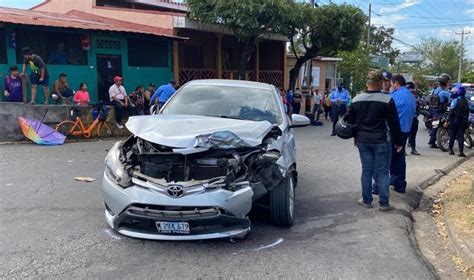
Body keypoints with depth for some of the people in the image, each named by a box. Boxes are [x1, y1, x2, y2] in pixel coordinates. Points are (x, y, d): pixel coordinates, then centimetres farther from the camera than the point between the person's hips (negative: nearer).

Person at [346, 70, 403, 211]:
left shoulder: (356, 100, 4)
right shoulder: (387, 100, -11)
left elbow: (351, 121, 12)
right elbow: (394, 123, -8)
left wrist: (356, 137, 23)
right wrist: (399, 141, 1)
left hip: (362, 141, 4)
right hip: (381, 141, -4)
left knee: (366, 170, 11)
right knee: (382, 172, 3)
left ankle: (366, 200, 17)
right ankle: (384, 203, 8)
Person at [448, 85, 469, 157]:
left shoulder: (455, 100, -11)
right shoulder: (466, 101, 8)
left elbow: (451, 112, -14)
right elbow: (467, 112, 11)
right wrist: (466, 121, 18)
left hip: (455, 121, -5)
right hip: (463, 121, 5)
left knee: (452, 135, 6)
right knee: (461, 136, 5)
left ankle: (451, 150, 12)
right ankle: (461, 151, -2)